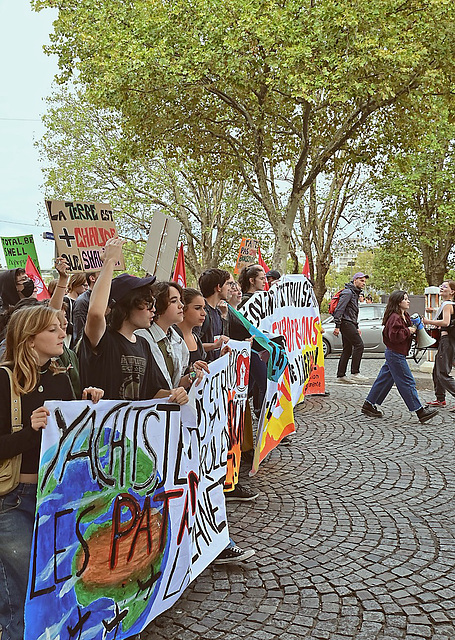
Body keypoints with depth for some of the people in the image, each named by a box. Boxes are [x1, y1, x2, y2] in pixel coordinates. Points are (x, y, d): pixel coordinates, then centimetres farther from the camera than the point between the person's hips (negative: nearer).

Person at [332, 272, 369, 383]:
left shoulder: (355, 293, 22)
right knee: (359, 345, -14)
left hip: (350, 324, 10)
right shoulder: (348, 292, -10)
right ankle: (354, 373, -13)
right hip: (346, 323, -10)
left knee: (347, 349, 7)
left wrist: (356, 327, 25)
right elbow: (339, 309, -18)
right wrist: (337, 326, -23)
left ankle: (340, 375, 9)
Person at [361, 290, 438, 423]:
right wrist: (408, 331, -20)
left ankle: (369, 405, 20)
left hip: (393, 354, 11)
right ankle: (420, 411, -1)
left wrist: (414, 328, 7)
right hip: (395, 354, -11)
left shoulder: (404, 316, 13)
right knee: (407, 382, -5)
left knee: (385, 380, 14)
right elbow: (395, 336, -28)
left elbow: (406, 330, 25)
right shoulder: (395, 318, -20)